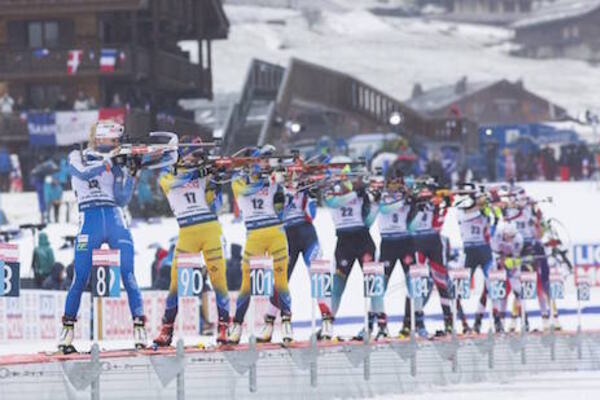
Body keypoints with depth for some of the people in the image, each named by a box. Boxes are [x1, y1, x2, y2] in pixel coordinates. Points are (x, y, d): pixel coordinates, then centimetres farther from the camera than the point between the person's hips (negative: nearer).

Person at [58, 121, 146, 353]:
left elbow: (122, 200, 10)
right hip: (90, 222, -3)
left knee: (128, 276, -8)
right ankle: (67, 329, 9)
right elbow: (84, 173, -13)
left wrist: (129, 175, 1)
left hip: (116, 222, 3)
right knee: (81, 279, -3)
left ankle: (139, 326, -9)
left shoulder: (115, 164, 17)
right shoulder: (77, 158, 10)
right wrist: (107, 160, -14)